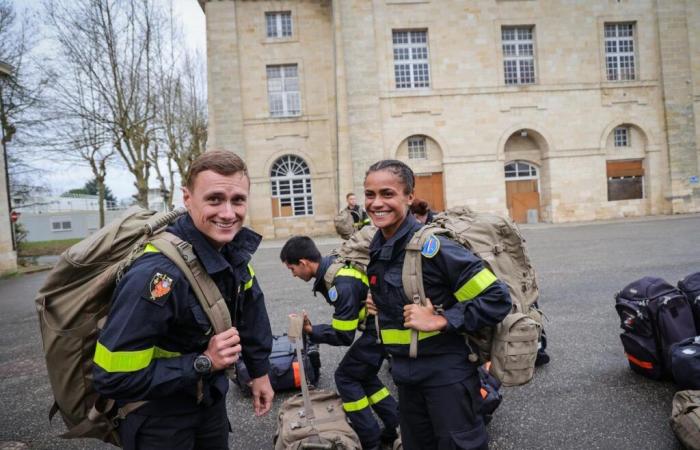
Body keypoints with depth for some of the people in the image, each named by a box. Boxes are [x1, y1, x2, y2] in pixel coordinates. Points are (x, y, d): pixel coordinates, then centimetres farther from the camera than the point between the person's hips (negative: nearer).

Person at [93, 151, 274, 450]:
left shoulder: (232, 250, -10)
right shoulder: (156, 275, -33)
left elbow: (249, 309, 7)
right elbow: (113, 379, -29)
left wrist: (260, 371, 9)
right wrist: (203, 363, -28)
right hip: (156, 416, -7)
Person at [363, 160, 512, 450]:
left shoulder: (431, 245, -21)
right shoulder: (375, 250, 3)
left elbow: (497, 299, -21)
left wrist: (440, 320, -24)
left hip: (446, 373, -7)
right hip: (405, 374, 8)